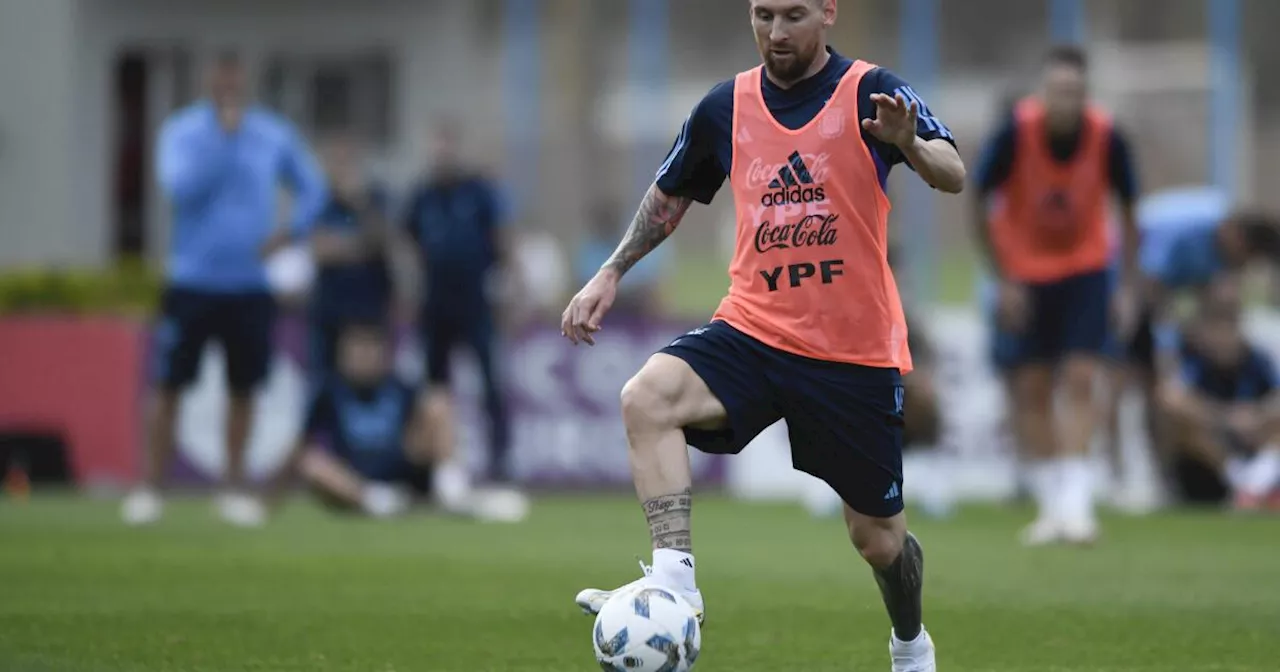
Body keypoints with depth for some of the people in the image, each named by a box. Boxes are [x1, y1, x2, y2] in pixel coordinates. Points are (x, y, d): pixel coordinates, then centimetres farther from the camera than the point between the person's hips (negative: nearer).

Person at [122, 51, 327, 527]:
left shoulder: (275, 136, 5)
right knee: (170, 386, -3)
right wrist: (223, 137, -20)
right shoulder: (181, 131, -3)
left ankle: (234, 489, 15)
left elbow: (312, 187, 16)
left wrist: (291, 231, -1)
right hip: (192, 284, -2)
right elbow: (181, 187, -19)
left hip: (249, 286, 2)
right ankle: (149, 489, 4)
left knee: (244, 389, 5)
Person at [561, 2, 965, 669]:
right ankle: (673, 579, -33)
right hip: (753, 331, 3)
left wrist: (907, 143, -43)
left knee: (877, 535, 8)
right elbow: (668, 196, 21)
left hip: (857, 351, -2)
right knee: (647, 395, -28)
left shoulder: (868, 92, -7)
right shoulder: (726, 107, 5)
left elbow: (953, 175, -21)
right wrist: (610, 274, 11)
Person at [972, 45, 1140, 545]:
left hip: (1086, 270, 0)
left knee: (1080, 381, -13)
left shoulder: (1107, 138, -17)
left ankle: (1076, 503, -15)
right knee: (1029, 391, 0)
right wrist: (1003, 281, -11)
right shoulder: (1016, 133, -20)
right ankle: (1051, 505, 9)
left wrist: (1125, 287, -6)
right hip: (1024, 274, 0)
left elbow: (1127, 211, -2)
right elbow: (982, 206, -8)